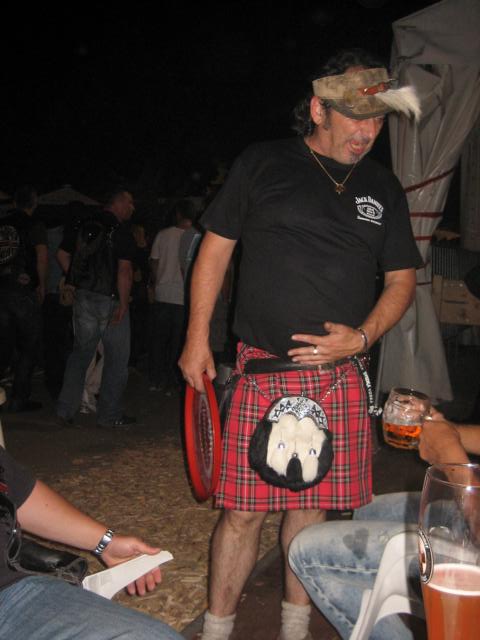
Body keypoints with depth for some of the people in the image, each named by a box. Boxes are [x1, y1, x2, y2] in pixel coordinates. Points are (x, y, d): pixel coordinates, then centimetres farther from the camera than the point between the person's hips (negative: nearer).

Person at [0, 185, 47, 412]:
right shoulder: (35, 225, -5)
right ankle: (19, 399, 6)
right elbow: (42, 257, -14)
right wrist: (42, 286, -3)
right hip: (24, 291, -5)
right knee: (28, 346, 6)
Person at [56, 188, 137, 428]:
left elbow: (62, 254, 12)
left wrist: (78, 282, 14)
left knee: (80, 352, 16)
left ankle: (65, 409, 16)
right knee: (116, 358, 6)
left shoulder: (82, 226, 9)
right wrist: (123, 303, -17)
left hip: (83, 297, 6)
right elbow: (124, 269, -19)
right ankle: (109, 414, 12)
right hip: (110, 300, -6)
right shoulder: (121, 232, -11)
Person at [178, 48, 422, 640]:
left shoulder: (383, 189, 12)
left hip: (341, 374, 3)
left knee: (311, 505, 10)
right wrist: (197, 338, 1)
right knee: (243, 511, -1)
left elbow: (401, 279, 14)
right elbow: (215, 248, 6)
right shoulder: (262, 164, 2)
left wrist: (361, 337, -3)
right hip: (262, 371, -2)